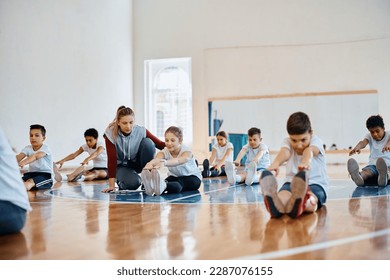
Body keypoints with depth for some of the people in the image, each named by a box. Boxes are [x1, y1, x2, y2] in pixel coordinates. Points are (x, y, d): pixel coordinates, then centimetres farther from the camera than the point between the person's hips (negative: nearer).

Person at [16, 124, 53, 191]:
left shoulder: (45, 148, -9)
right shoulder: (28, 148, 8)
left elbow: (35, 156, -30)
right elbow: (19, 156, -11)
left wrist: (23, 163, -49)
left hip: (45, 175, -6)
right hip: (31, 174, 6)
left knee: (30, 182, -38)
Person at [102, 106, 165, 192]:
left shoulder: (141, 131, -20)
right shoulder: (111, 134, -24)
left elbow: (160, 144, -19)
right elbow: (111, 159, -25)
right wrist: (112, 185, -27)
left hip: (137, 162, 2)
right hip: (121, 165, -2)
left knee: (148, 142, -27)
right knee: (133, 182, -33)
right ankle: (121, 183, 6)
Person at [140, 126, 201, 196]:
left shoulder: (187, 151, -25)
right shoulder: (164, 152, -16)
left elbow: (179, 161, -51)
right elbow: (157, 159, -41)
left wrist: (164, 162, -72)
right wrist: (150, 164, -68)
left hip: (193, 177, -4)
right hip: (175, 177, 4)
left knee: (179, 183, -40)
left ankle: (163, 186, -71)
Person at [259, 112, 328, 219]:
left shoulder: (316, 141, -7)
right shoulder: (287, 142, -2)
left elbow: (310, 151, -34)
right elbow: (284, 152, -28)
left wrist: (305, 162, -60)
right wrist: (276, 163, -55)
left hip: (316, 184, -1)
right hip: (291, 182, 1)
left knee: (311, 201, -40)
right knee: (283, 196, -38)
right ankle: (275, 206, -74)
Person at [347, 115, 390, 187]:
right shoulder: (369, 136, 13)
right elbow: (363, 142, -11)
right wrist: (357, 147, -38)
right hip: (372, 165, 2)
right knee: (367, 170, -35)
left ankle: (383, 177, -76)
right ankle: (359, 176, -71)